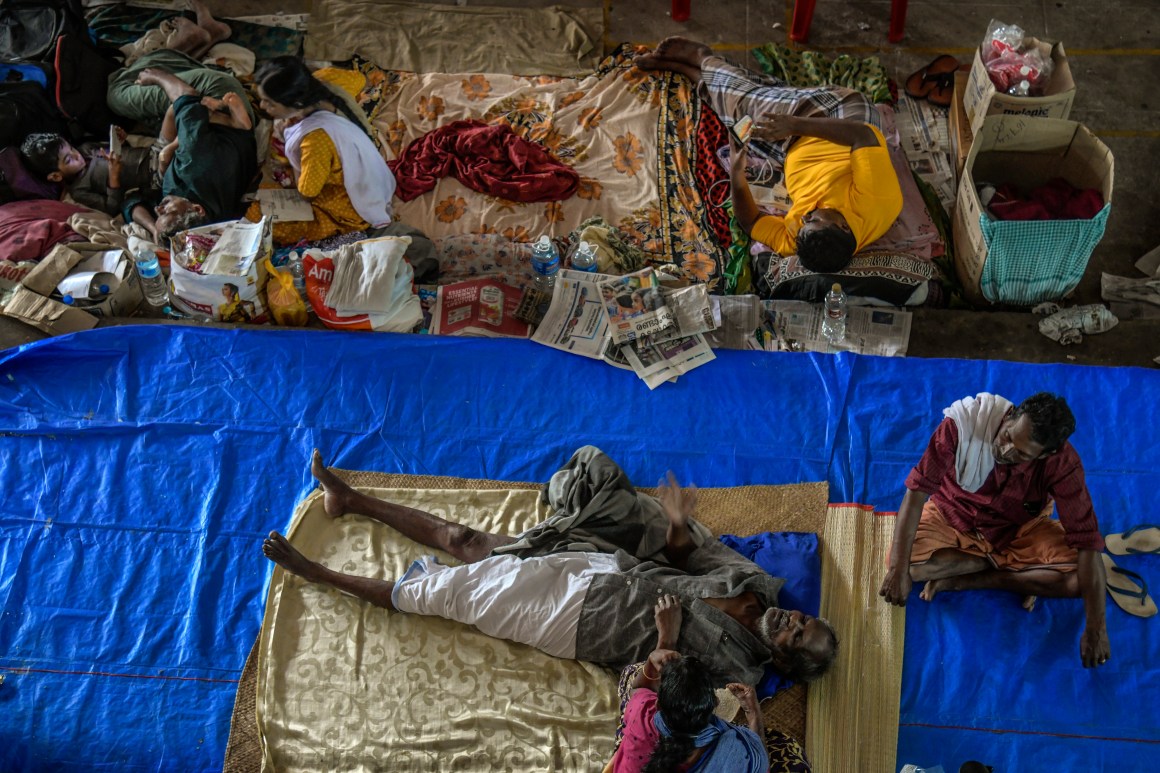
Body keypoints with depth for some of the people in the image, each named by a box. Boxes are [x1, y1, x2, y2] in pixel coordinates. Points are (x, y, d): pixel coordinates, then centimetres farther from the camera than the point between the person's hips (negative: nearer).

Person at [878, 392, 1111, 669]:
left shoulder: (1062, 462, -29)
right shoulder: (962, 424, -33)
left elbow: (1086, 540, -28)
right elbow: (917, 489, -31)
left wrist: (1095, 628, -30)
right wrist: (899, 569, -37)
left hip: (1020, 529, 0)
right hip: (953, 518, 0)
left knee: (1080, 576, -25)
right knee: (908, 561, -29)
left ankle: (959, 581, -15)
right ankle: (1021, 573, -8)